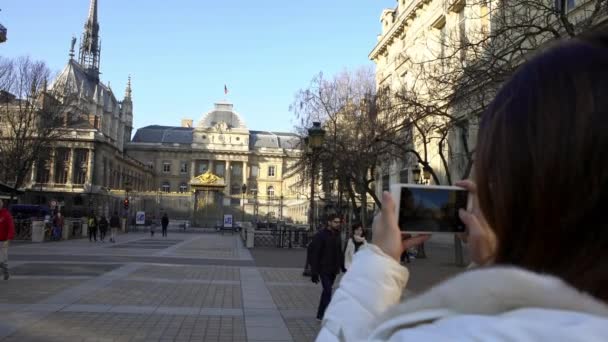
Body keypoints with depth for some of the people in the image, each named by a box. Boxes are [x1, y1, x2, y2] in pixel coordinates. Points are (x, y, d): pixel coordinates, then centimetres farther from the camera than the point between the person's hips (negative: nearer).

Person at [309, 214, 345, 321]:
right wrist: (314, 272, -17)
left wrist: (342, 267, 11)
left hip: (333, 270, 7)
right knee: (328, 291, -14)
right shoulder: (321, 235, -11)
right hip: (324, 269, -7)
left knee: (327, 291, 14)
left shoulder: (337, 236, 11)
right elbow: (314, 254, -13)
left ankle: (321, 315, 25)